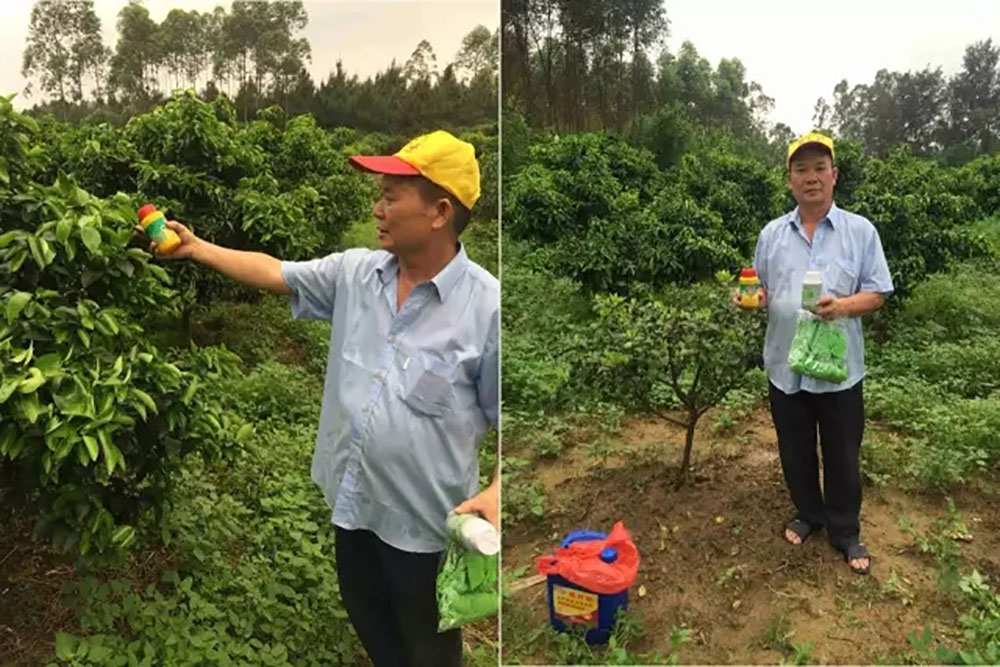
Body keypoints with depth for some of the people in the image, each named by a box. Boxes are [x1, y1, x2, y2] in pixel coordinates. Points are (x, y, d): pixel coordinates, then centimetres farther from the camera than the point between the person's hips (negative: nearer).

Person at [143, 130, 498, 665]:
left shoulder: (486, 306, -21)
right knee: (367, 618, 29)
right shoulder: (354, 273, -3)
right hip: (353, 498, 6)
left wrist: (495, 492, -27)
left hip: (424, 518, -6)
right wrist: (196, 248, 7)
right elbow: (274, 273, 8)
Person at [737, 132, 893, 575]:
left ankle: (846, 532, 30)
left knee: (842, 457, 11)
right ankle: (808, 515, 39)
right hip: (785, 367, 3)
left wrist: (843, 306, -23)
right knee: (796, 453, 17)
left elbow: (877, 294, -3)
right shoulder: (771, 234, 4)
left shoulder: (860, 231, -3)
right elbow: (761, 291, 10)